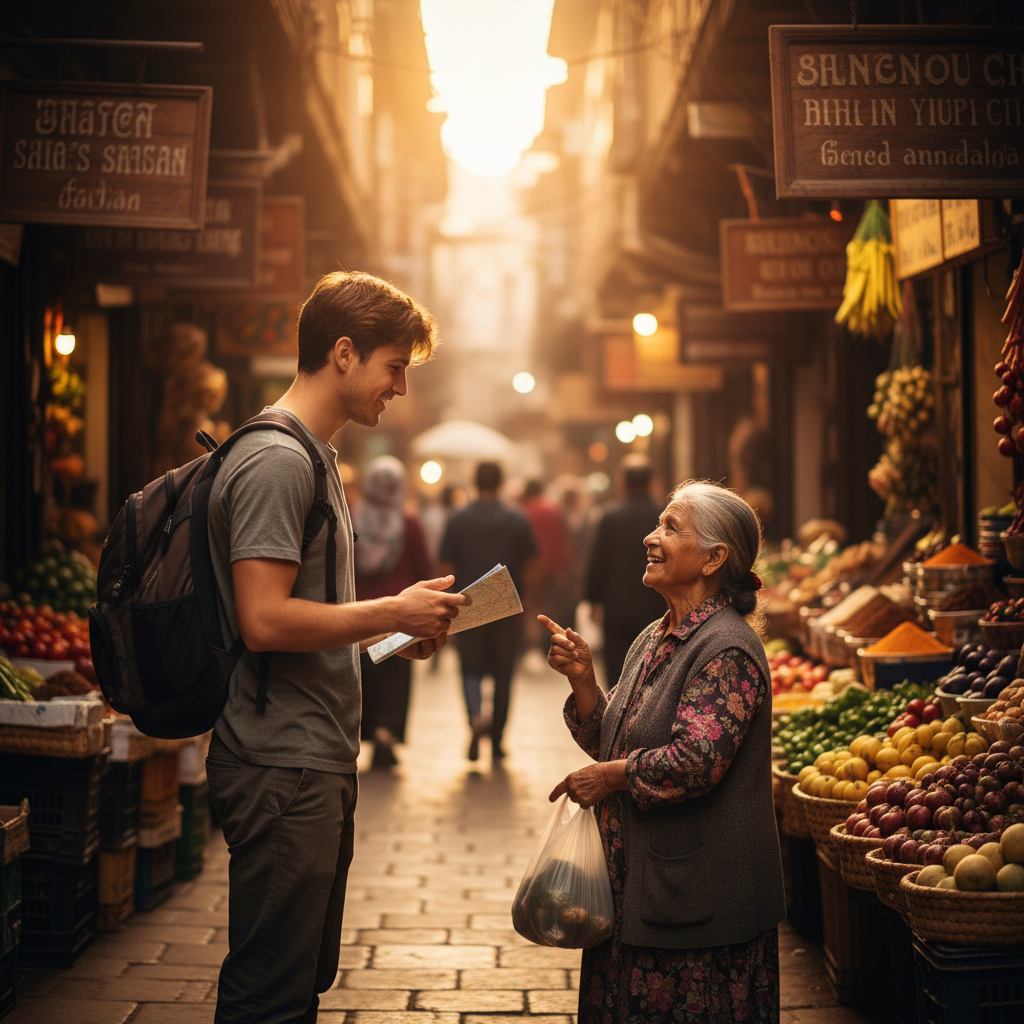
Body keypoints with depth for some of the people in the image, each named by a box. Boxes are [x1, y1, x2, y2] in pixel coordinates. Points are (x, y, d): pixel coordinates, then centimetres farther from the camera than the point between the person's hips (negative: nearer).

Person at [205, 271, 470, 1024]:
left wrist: (395, 627, 10)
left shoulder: (312, 458, 18)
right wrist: (394, 612, -14)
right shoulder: (276, 459, -15)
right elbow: (264, 621, -23)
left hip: (317, 763, 11)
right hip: (282, 769, -11)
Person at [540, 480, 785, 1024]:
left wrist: (608, 777, -15)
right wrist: (581, 679, -2)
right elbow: (611, 742, 14)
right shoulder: (652, 639, 12)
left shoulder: (726, 649, -17)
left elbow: (697, 760, -25)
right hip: (634, 882, 9)